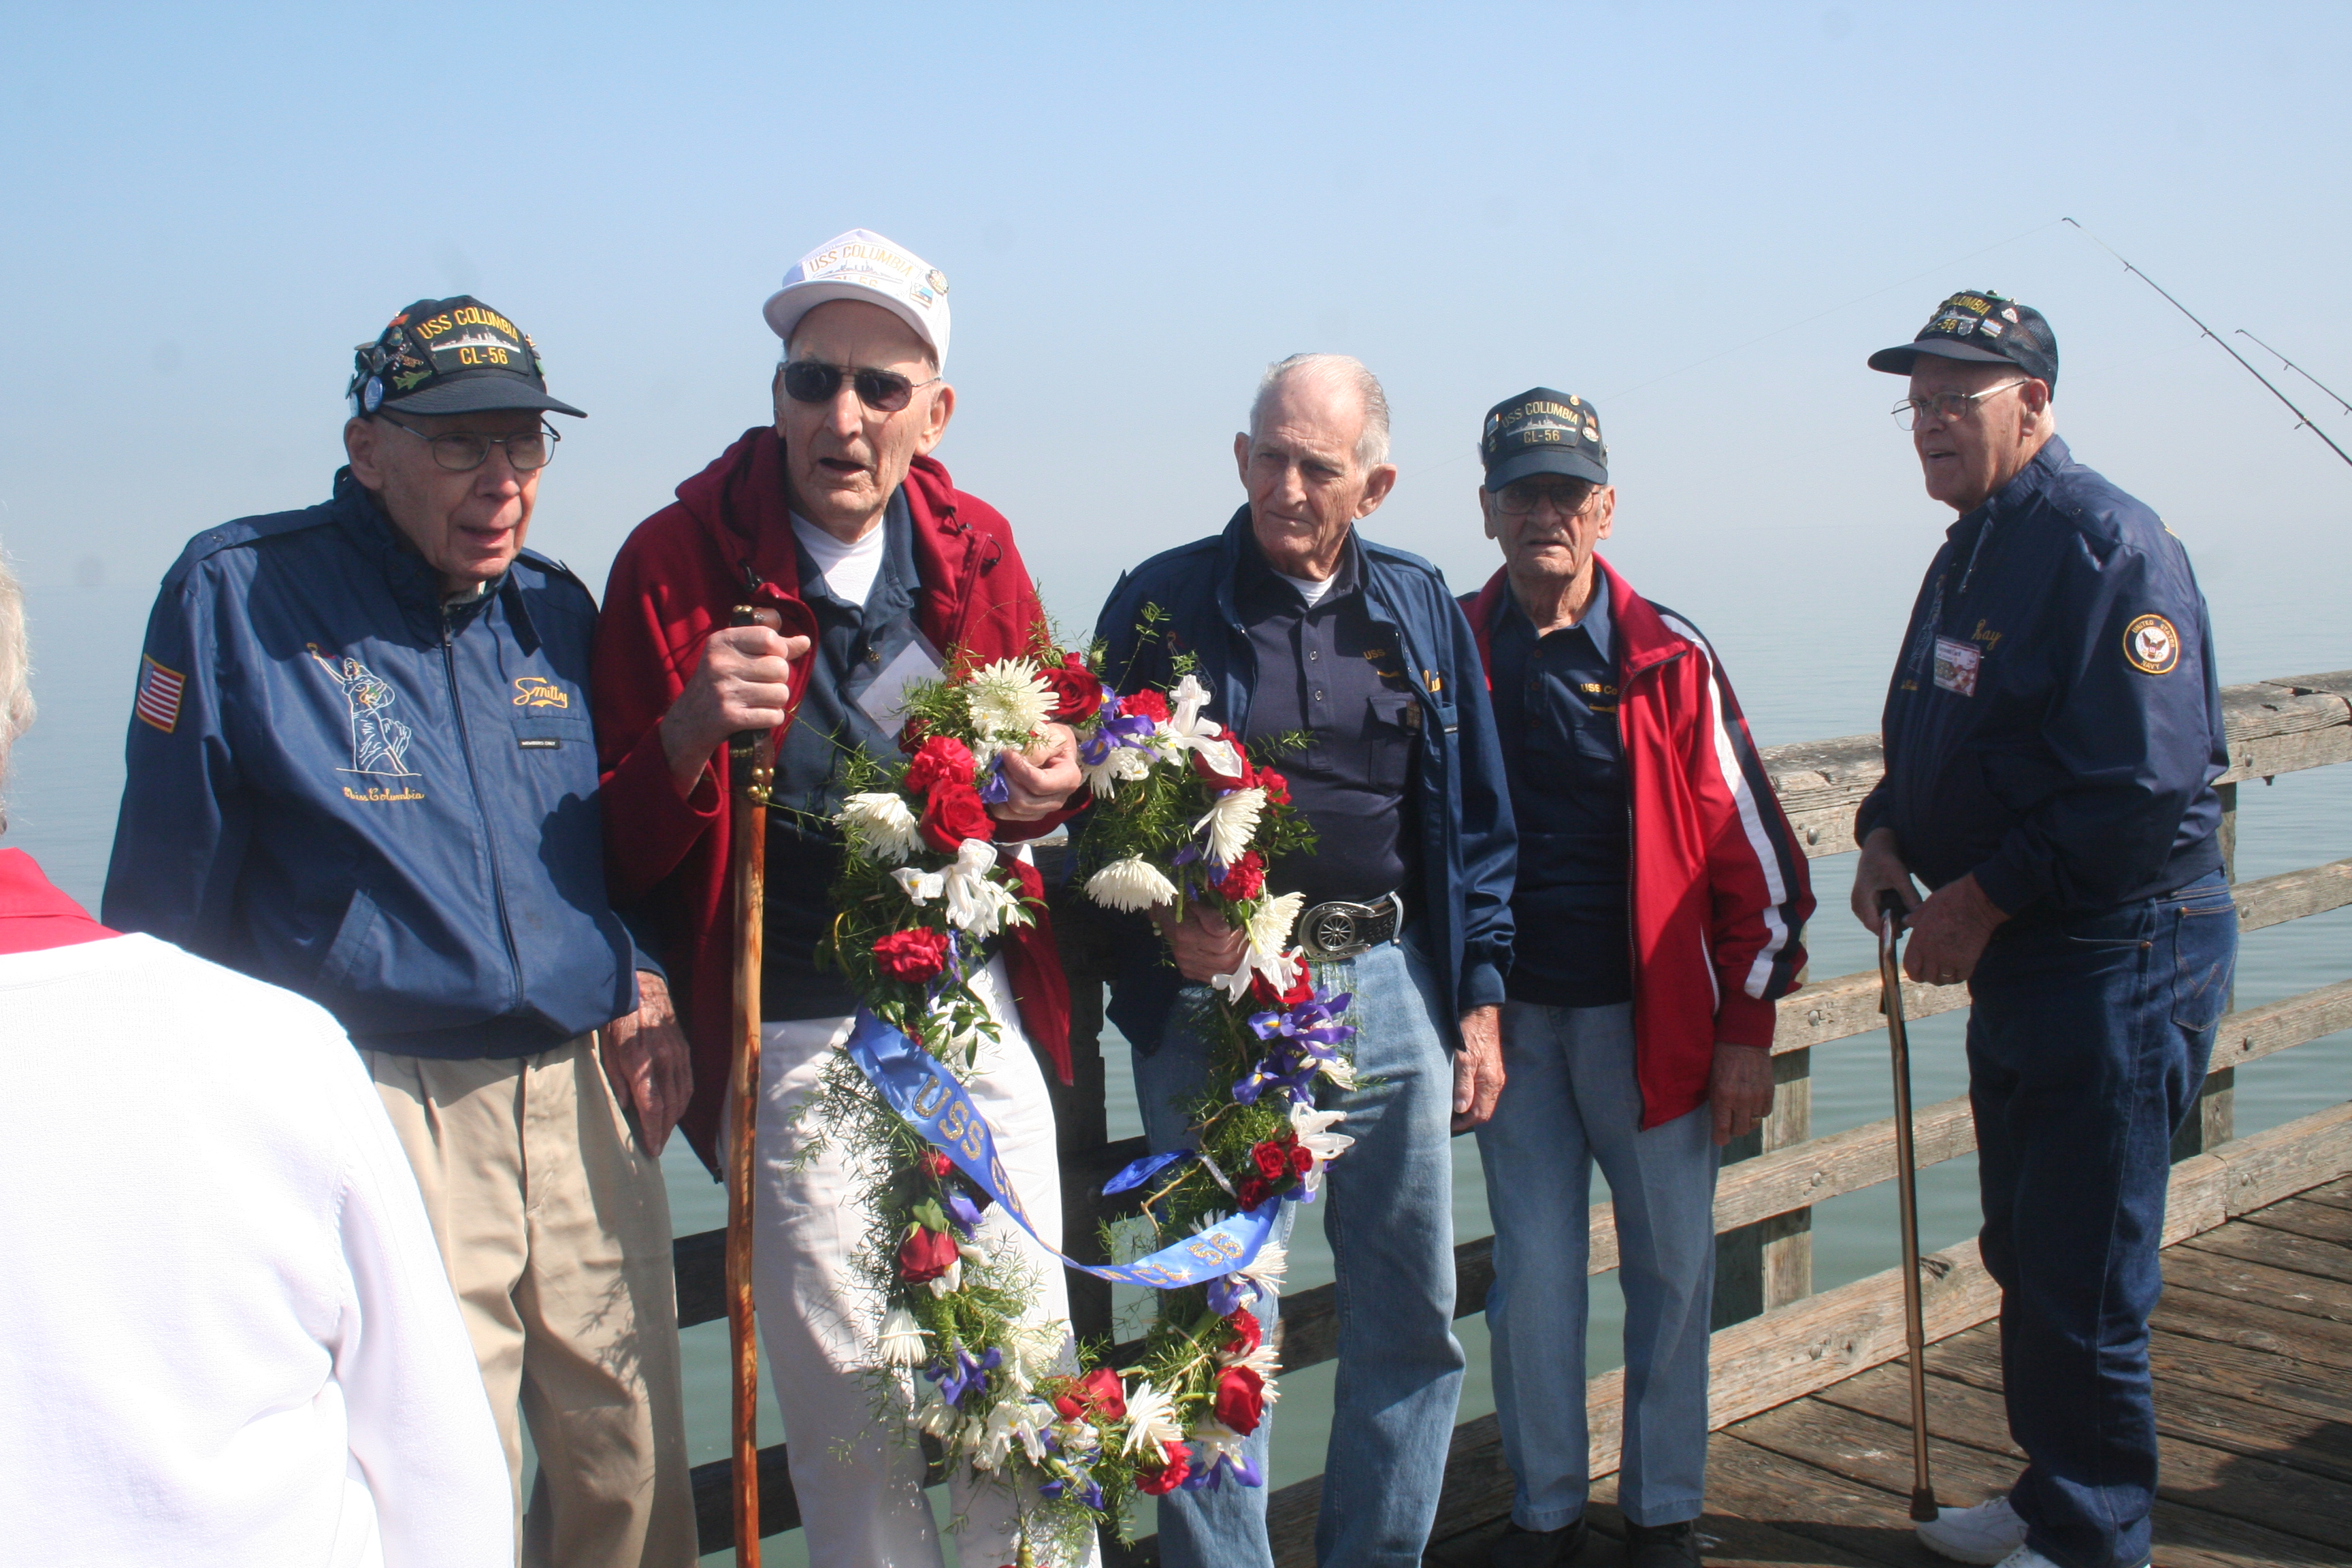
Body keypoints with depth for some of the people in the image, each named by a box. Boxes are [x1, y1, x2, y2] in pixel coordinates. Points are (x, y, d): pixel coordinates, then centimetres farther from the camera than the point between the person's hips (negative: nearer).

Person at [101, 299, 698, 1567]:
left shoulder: (557, 611, 11)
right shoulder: (239, 593, -4)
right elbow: (168, 894, 0)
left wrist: (635, 984, 6)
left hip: (583, 1092, 5)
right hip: (385, 1102, -4)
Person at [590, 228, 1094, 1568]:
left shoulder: (977, 549, 4)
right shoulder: (679, 561, -7)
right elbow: (618, 849, -8)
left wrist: (1051, 785, -7)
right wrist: (691, 734, -28)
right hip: (796, 1040, -3)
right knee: (852, 1397, 7)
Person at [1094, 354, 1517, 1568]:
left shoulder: (1422, 611, 9)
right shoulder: (1164, 602, 0)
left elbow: (1475, 826, 12)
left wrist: (1479, 1002, 7)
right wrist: (1163, 922, -17)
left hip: (1388, 982, 4)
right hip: (1214, 989, -3)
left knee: (1413, 1319, 10)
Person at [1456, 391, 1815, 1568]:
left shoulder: (1669, 656, -3)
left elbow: (1754, 852, 0)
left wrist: (1749, 1029, -2)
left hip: (1652, 1017, 0)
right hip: (1511, 1019, 1)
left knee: (1672, 1265, 8)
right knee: (1532, 1272, 6)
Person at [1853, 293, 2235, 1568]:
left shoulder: (2108, 546, -17)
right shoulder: (1970, 549, 13)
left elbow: (2146, 791, -25)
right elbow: (1932, 743, 23)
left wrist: (1982, 898, -19)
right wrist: (1885, 835, 3)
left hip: (2120, 956, -9)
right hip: (2016, 956, 10)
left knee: (2084, 1282, 0)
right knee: (2024, 1258, 19)